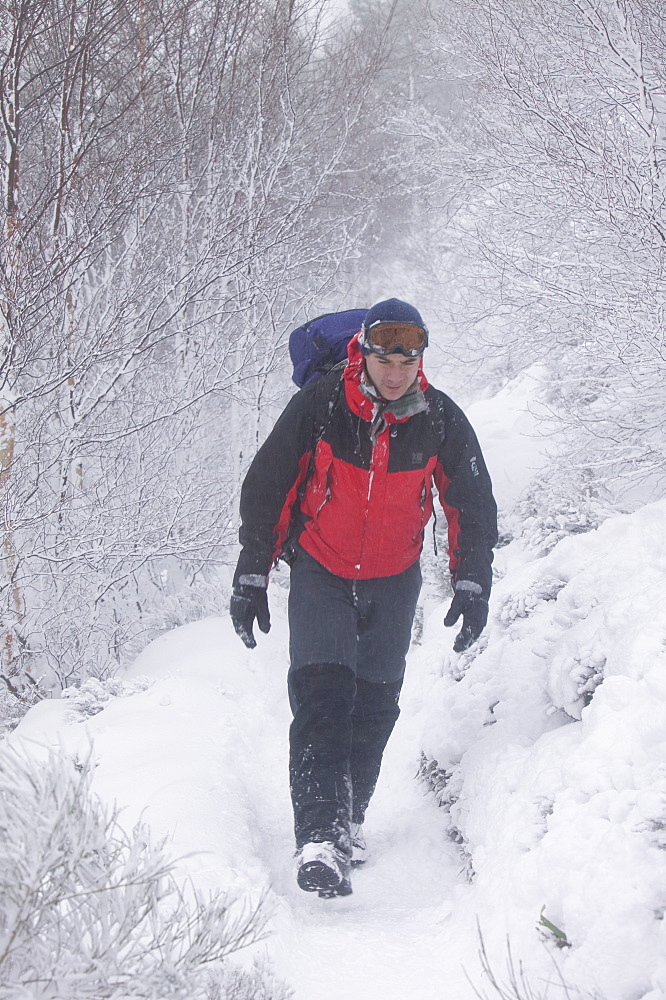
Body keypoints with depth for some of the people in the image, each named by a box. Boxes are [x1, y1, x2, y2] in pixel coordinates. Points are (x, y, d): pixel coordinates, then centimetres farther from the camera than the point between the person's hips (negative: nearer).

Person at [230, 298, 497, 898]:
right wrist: (251, 578, -7)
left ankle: (349, 819, 26)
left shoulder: (441, 420, -11)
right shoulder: (318, 407, -17)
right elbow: (266, 489, -8)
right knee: (321, 693, -18)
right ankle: (319, 838, -25)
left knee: (375, 704, 7)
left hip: (394, 581, 3)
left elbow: (473, 506, 1)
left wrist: (472, 584, -6)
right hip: (320, 573, -3)